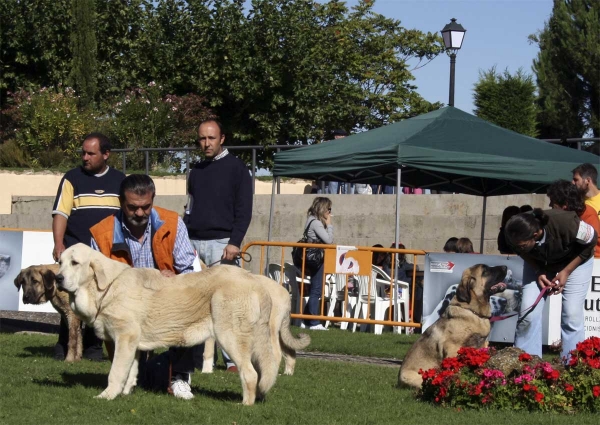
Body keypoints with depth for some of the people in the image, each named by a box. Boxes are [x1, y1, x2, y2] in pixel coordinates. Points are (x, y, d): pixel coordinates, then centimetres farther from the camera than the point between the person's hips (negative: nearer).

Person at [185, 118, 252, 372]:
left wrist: (234, 242, -14)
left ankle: (232, 358, -7)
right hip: (195, 243, 5)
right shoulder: (196, 171, 17)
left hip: (221, 243, -5)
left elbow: (244, 210, -5)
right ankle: (197, 353, 7)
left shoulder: (236, 168, 0)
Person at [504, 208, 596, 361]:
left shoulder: (565, 224, -40)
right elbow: (524, 254, -5)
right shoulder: (515, 236, -29)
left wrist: (566, 271, -22)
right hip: (539, 264, 3)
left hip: (575, 261, -3)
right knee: (528, 314, -10)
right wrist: (539, 272, -21)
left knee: (572, 316, -11)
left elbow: (591, 241, -20)